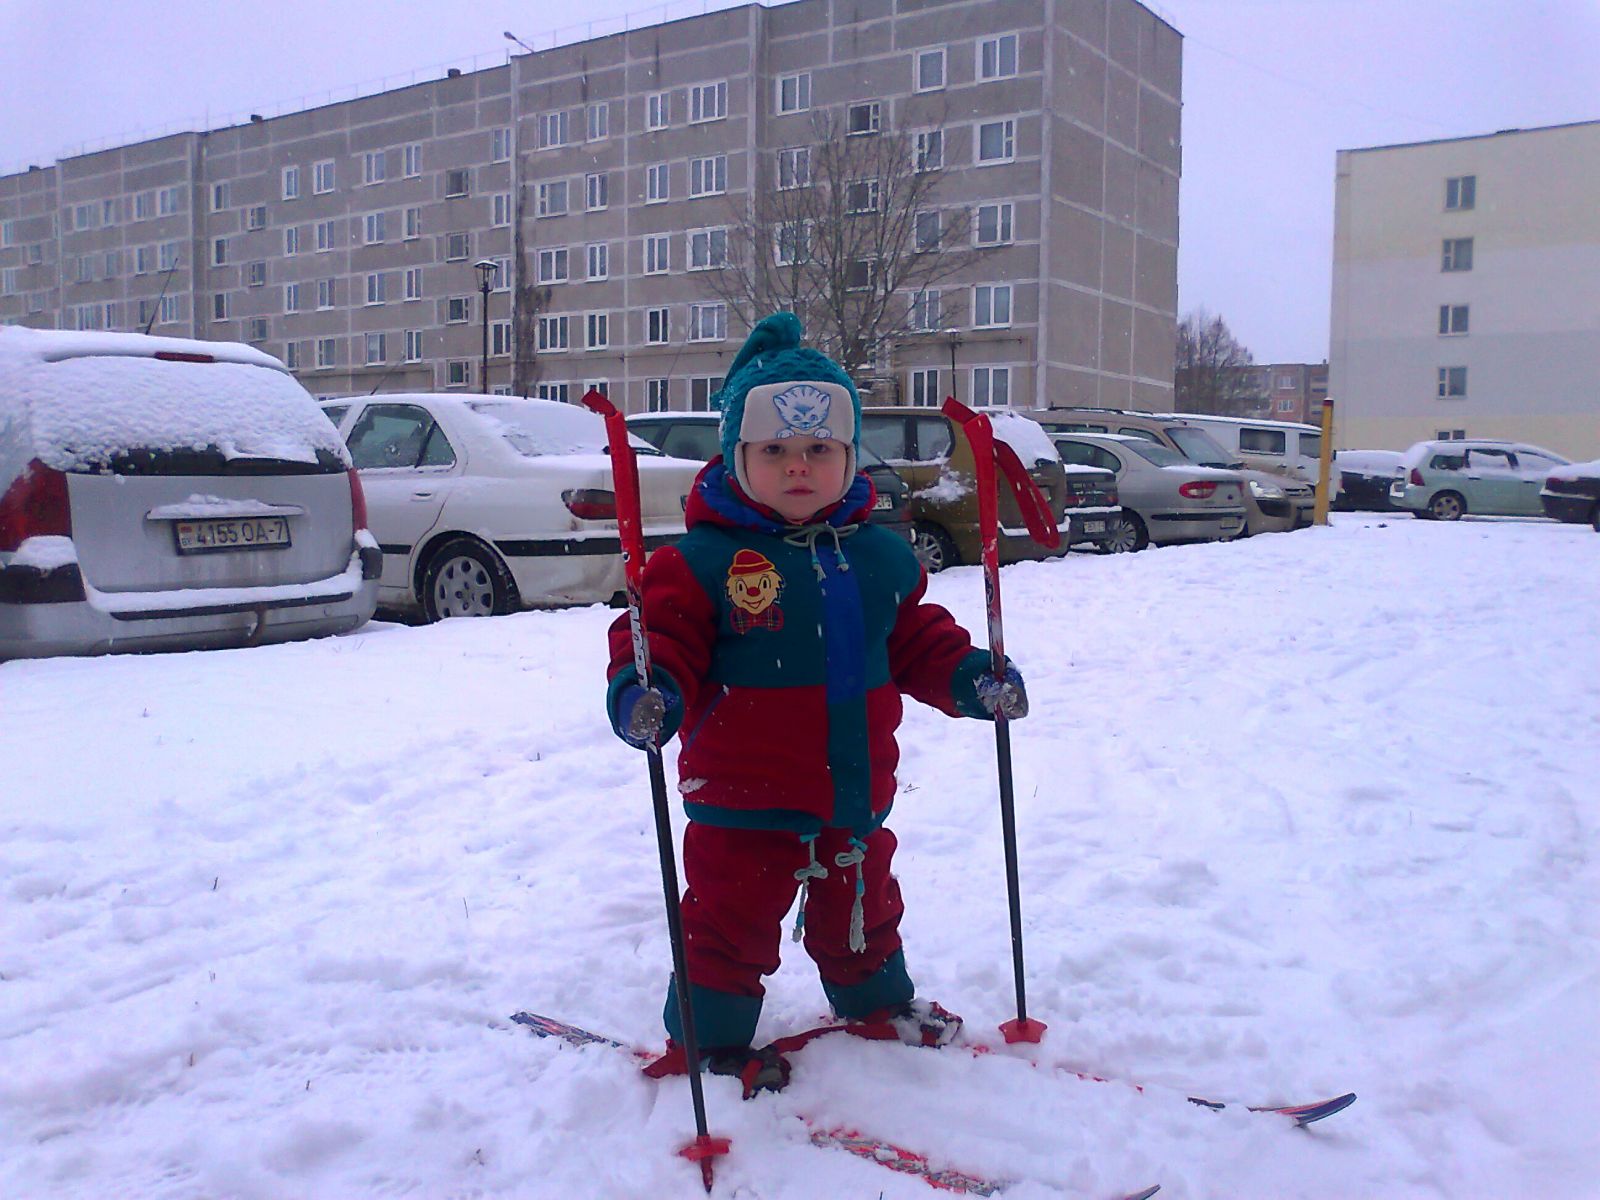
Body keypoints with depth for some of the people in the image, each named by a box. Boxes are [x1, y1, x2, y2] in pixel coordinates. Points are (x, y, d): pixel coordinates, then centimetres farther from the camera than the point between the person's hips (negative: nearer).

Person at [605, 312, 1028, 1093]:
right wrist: (644, 694, -35)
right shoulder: (704, 559, -14)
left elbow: (916, 640, 12)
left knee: (860, 905, 24)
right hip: (744, 797, -5)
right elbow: (662, 636, -16)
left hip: (856, 793, 5)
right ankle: (709, 1038, 25)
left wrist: (973, 678, -1)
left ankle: (876, 999, 49)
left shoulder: (879, 556, 3)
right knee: (731, 917, 5)